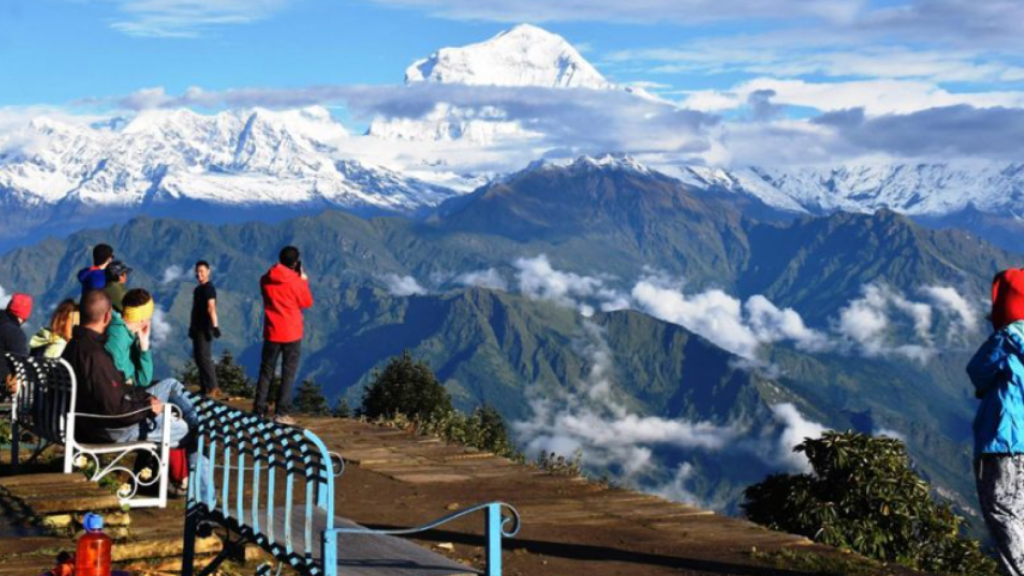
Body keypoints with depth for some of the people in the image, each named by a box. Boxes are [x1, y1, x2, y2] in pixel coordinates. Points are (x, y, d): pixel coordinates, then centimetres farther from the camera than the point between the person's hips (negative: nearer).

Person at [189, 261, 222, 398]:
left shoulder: (209, 288, -12)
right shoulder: (198, 289, 17)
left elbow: (211, 308, -23)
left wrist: (215, 326, -31)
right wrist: (192, 327, 22)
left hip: (205, 328, -10)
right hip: (198, 327, 10)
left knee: (205, 357, -13)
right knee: (198, 357, 11)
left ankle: (213, 389, -15)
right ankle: (204, 388, 16)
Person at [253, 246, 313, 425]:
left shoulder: (266, 279, 2)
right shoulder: (296, 280, -11)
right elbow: (307, 303, -1)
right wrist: (304, 280, 7)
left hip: (272, 332, 4)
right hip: (292, 333, -4)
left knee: (266, 371, 12)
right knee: (288, 373, 3)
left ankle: (259, 411, 10)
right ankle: (281, 413, -2)